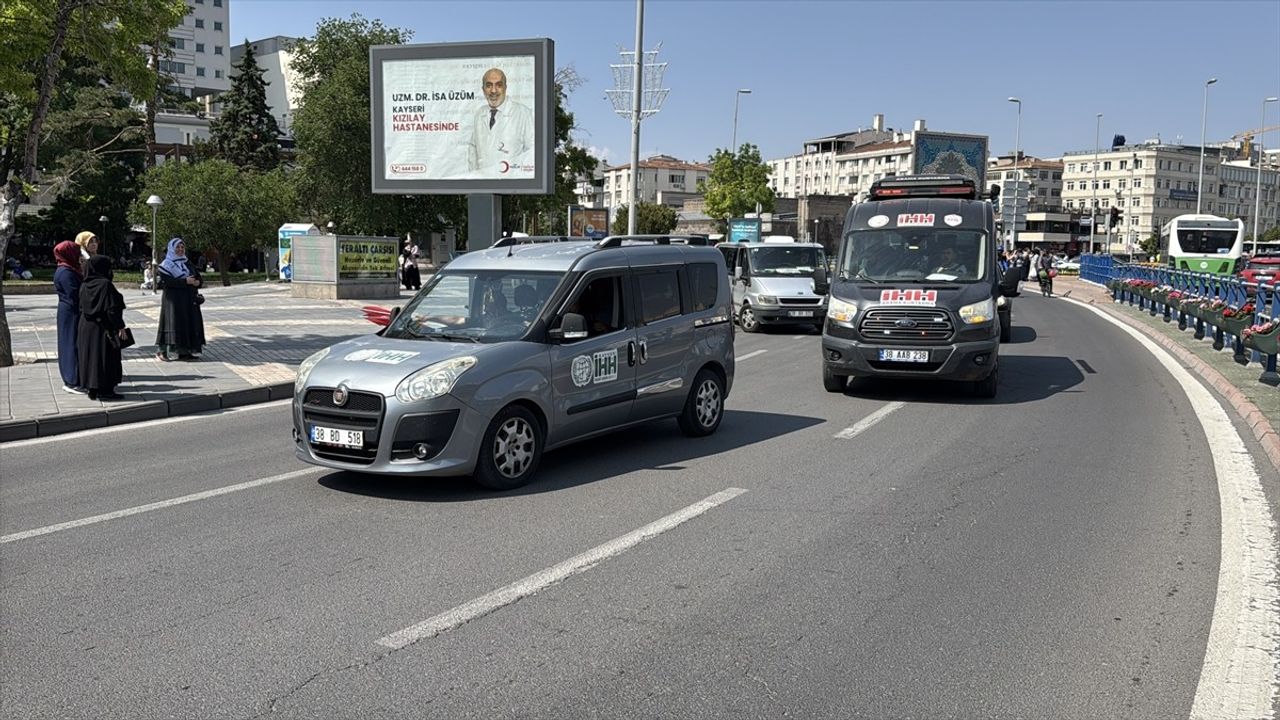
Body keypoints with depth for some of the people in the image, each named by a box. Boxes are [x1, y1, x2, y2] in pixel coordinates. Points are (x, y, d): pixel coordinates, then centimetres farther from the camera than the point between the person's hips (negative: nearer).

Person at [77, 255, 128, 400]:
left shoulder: (84, 286, 5)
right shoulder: (105, 284, -17)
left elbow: (81, 308, 12)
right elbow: (113, 308, -18)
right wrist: (120, 327, -12)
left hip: (86, 328, 7)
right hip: (104, 328, -7)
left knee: (90, 356, 13)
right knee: (106, 357, 0)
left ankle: (92, 389, 18)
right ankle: (105, 390, 2)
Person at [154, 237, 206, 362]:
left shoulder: (187, 263, 17)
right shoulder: (167, 264, -4)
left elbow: (198, 277, 20)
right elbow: (163, 281, -17)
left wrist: (198, 282, -5)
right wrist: (185, 281, -21)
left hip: (188, 300, 7)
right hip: (173, 299, -7)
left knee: (190, 323, 5)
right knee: (172, 322, -9)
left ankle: (183, 351, 12)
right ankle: (161, 351, -3)